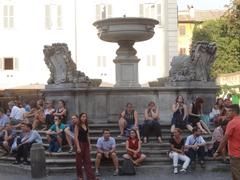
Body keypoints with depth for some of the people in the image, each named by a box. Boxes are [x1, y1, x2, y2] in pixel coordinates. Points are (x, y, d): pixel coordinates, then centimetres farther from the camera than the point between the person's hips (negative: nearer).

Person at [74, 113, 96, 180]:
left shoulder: (86, 126, 10)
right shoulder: (77, 126, -8)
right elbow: (76, 137, -12)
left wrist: (89, 145, 9)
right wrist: (78, 147, -18)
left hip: (86, 144, 6)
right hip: (80, 144, -6)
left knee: (87, 161, 2)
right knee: (79, 161, 5)